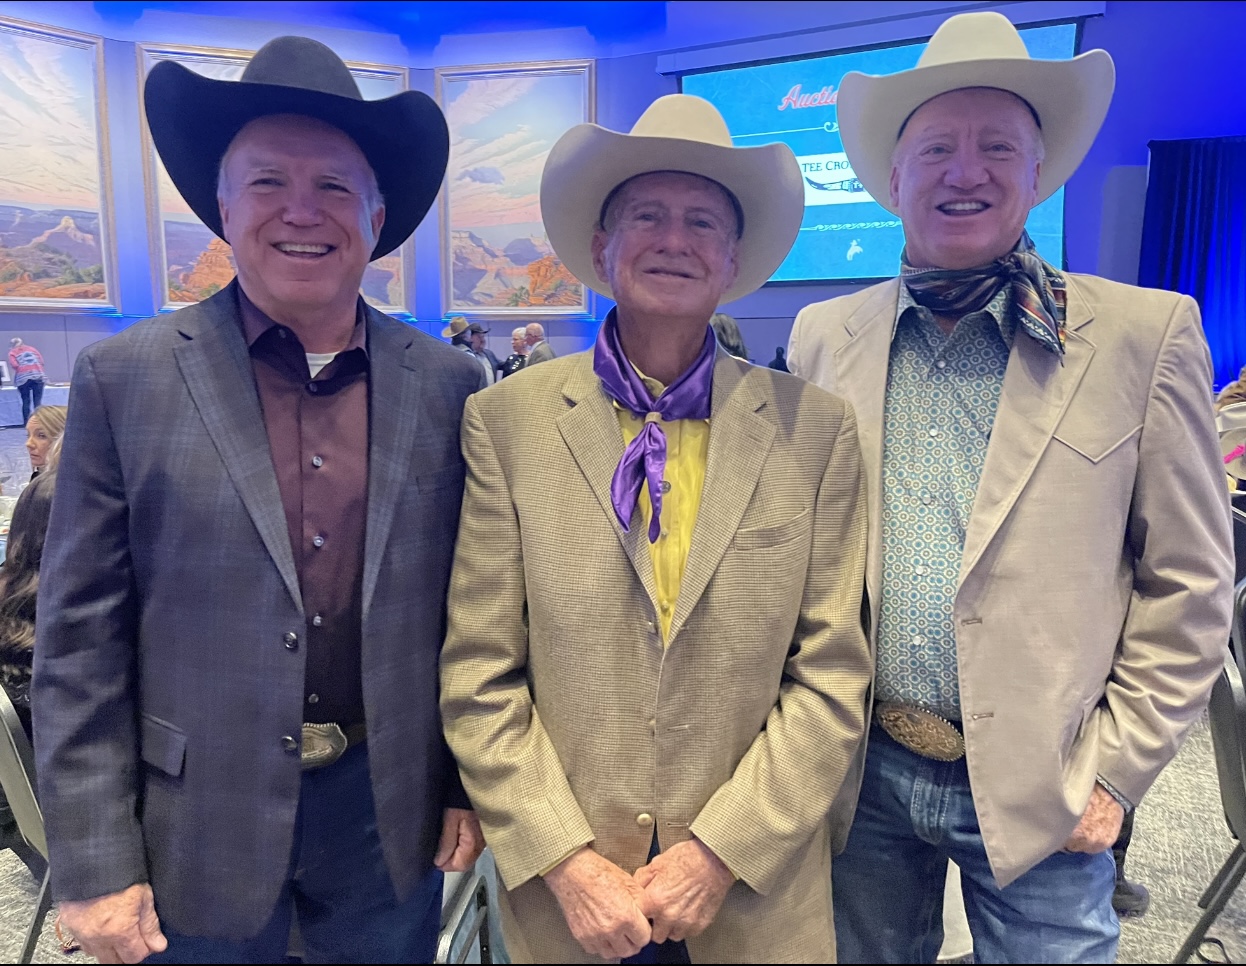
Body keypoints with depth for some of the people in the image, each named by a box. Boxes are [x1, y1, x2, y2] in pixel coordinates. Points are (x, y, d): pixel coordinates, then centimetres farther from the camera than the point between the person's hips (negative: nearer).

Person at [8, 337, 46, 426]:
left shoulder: (12, 352, 12)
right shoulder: (32, 348, 21)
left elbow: (14, 365, -4)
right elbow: (42, 361, 11)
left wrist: (20, 371, 14)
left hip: (23, 378, -2)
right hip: (38, 376, 2)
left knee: (26, 402, 3)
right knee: (38, 401, 1)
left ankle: (26, 423, 1)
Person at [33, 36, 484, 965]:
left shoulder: (448, 384, -3)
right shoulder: (124, 377, -7)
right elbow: (81, 638, -5)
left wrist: (470, 784, 4)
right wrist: (96, 863, -6)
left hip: (391, 814, 2)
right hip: (201, 825, -1)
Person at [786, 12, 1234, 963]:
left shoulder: (1144, 334, -7)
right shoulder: (824, 336, 0)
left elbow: (1187, 588, -3)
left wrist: (1112, 771, -6)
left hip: (1039, 794, -2)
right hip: (861, 773, 3)